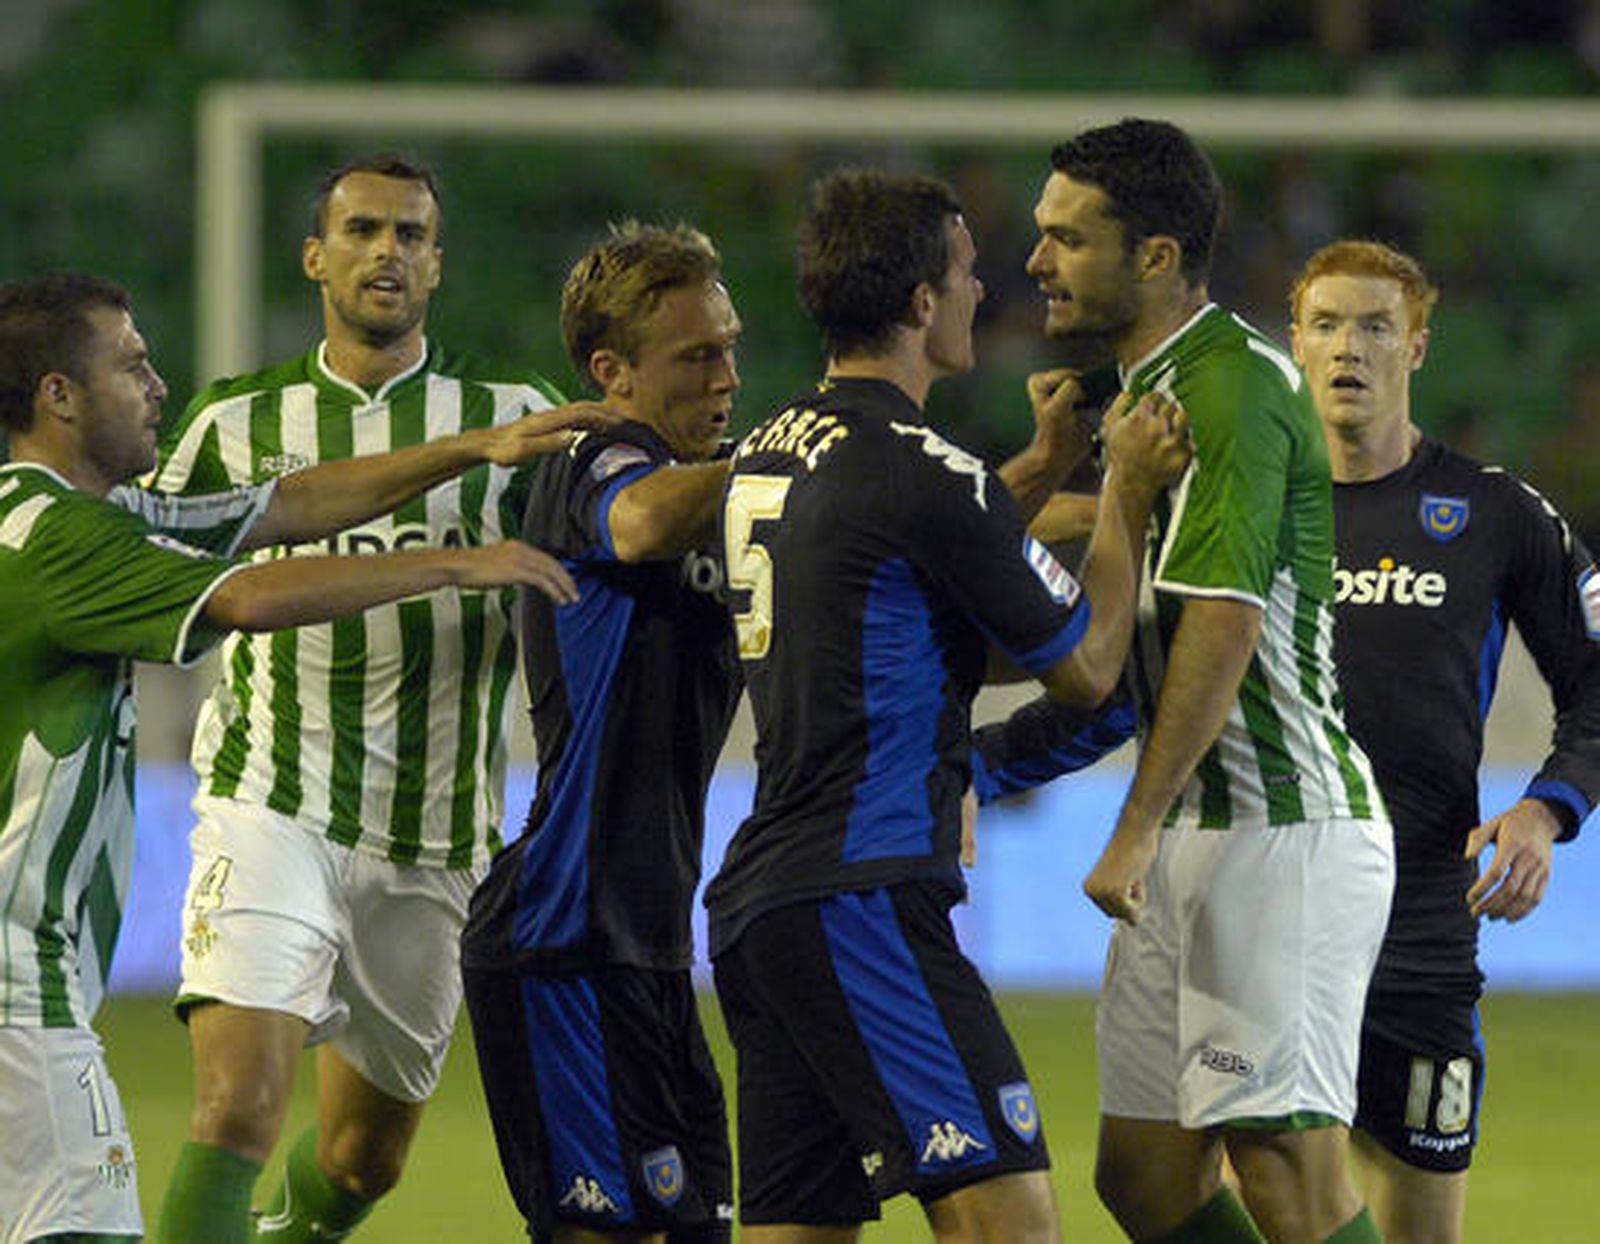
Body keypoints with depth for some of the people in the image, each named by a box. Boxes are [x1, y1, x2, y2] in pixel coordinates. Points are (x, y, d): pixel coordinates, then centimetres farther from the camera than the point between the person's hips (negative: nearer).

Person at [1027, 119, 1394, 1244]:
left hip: (1282, 832, -10)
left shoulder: (1235, 385, -14)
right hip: (1200, 841, 10)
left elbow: (1222, 622, -23)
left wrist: (1138, 831, -24)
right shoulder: (1152, 389, 17)